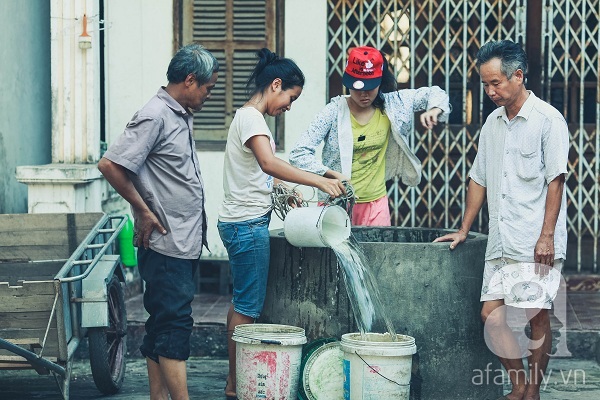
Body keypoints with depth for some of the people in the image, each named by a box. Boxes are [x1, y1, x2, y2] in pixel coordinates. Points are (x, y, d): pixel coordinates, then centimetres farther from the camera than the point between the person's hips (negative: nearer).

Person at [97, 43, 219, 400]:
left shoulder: (182, 117, 15)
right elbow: (110, 164, -21)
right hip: (166, 246, -9)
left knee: (164, 324, 12)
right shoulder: (156, 117, -14)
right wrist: (144, 211, -15)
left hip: (185, 244, 9)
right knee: (174, 324, -8)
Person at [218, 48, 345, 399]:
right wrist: (319, 181, -35)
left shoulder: (251, 118, 16)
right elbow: (269, 163, -32)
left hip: (246, 222, 10)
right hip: (247, 223, -10)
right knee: (248, 307, -5)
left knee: (242, 302, 13)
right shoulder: (251, 118, -16)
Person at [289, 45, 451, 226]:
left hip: (376, 203, 3)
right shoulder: (334, 112, -11)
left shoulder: (392, 104, -1)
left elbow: (434, 93, 9)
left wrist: (434, 110, -14)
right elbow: (299, 153, -14)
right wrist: (333, 175, -27)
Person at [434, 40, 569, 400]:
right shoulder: (493, 123, 15)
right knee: (491, 313, 3)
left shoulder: (547, 119, -5)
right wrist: (464, 230, 21)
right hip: (501, 243, 7)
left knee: (537, 316, -3)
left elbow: (556, 179, -10)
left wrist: (547, 235, -15)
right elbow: (479, 179, 22)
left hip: (537, 244, -7)